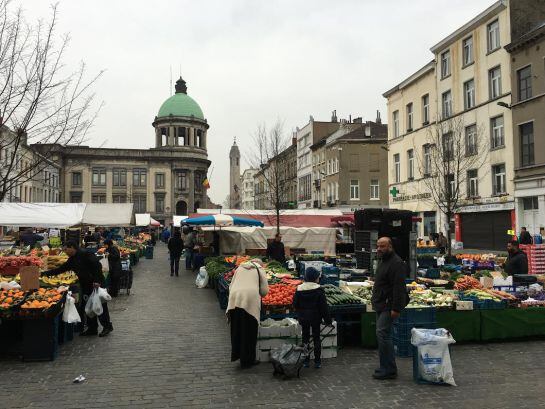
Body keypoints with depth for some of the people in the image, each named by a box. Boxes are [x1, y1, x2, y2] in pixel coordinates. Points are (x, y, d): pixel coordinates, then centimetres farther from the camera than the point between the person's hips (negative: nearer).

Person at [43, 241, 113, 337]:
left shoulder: (85, 254, -14)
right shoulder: (72, 260, 13)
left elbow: (97, 265, -20)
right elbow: (61, 269, 18)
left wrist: (97, 281, -24)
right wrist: (45, 273, 14)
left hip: (96, 284, -9)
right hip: (85, 286, 9)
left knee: (100, 305, -3)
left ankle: (107, 326, 7)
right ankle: (92, 328, 19)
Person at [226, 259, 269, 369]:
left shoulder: (240, 268, 24)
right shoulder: (260, 270, 14)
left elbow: (231, 285, 22)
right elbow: (264, 290, 8)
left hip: (235, 299, 4)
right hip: (250, 299, -3)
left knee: (236, 329, 18)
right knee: (249, 332, 6)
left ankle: (235, 354, 27)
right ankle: (247, 360, 13)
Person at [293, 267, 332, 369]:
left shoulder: (299, 289, -5)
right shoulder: (318, 290, -14)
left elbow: (295, 304, 1)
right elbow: (323, 307, -12)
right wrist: (328, 320, -4)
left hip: (303, 318, 3)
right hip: (315, 318, -2)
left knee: (305, 338, 13)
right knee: (316, 338, 9)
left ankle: (305, 361, 16)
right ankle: (317, 362, 13)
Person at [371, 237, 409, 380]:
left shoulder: (396, 263, -17)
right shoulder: (382, 261, 17)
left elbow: (398, 288, -23)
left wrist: (396, 308, -26)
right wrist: (375, 300, 22)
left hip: (388, 306, -10)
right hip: (381, 305, 10)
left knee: (383, 334, -11)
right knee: (383, 335, 14)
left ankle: (389, 370, -2)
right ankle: (387, 367, 24)